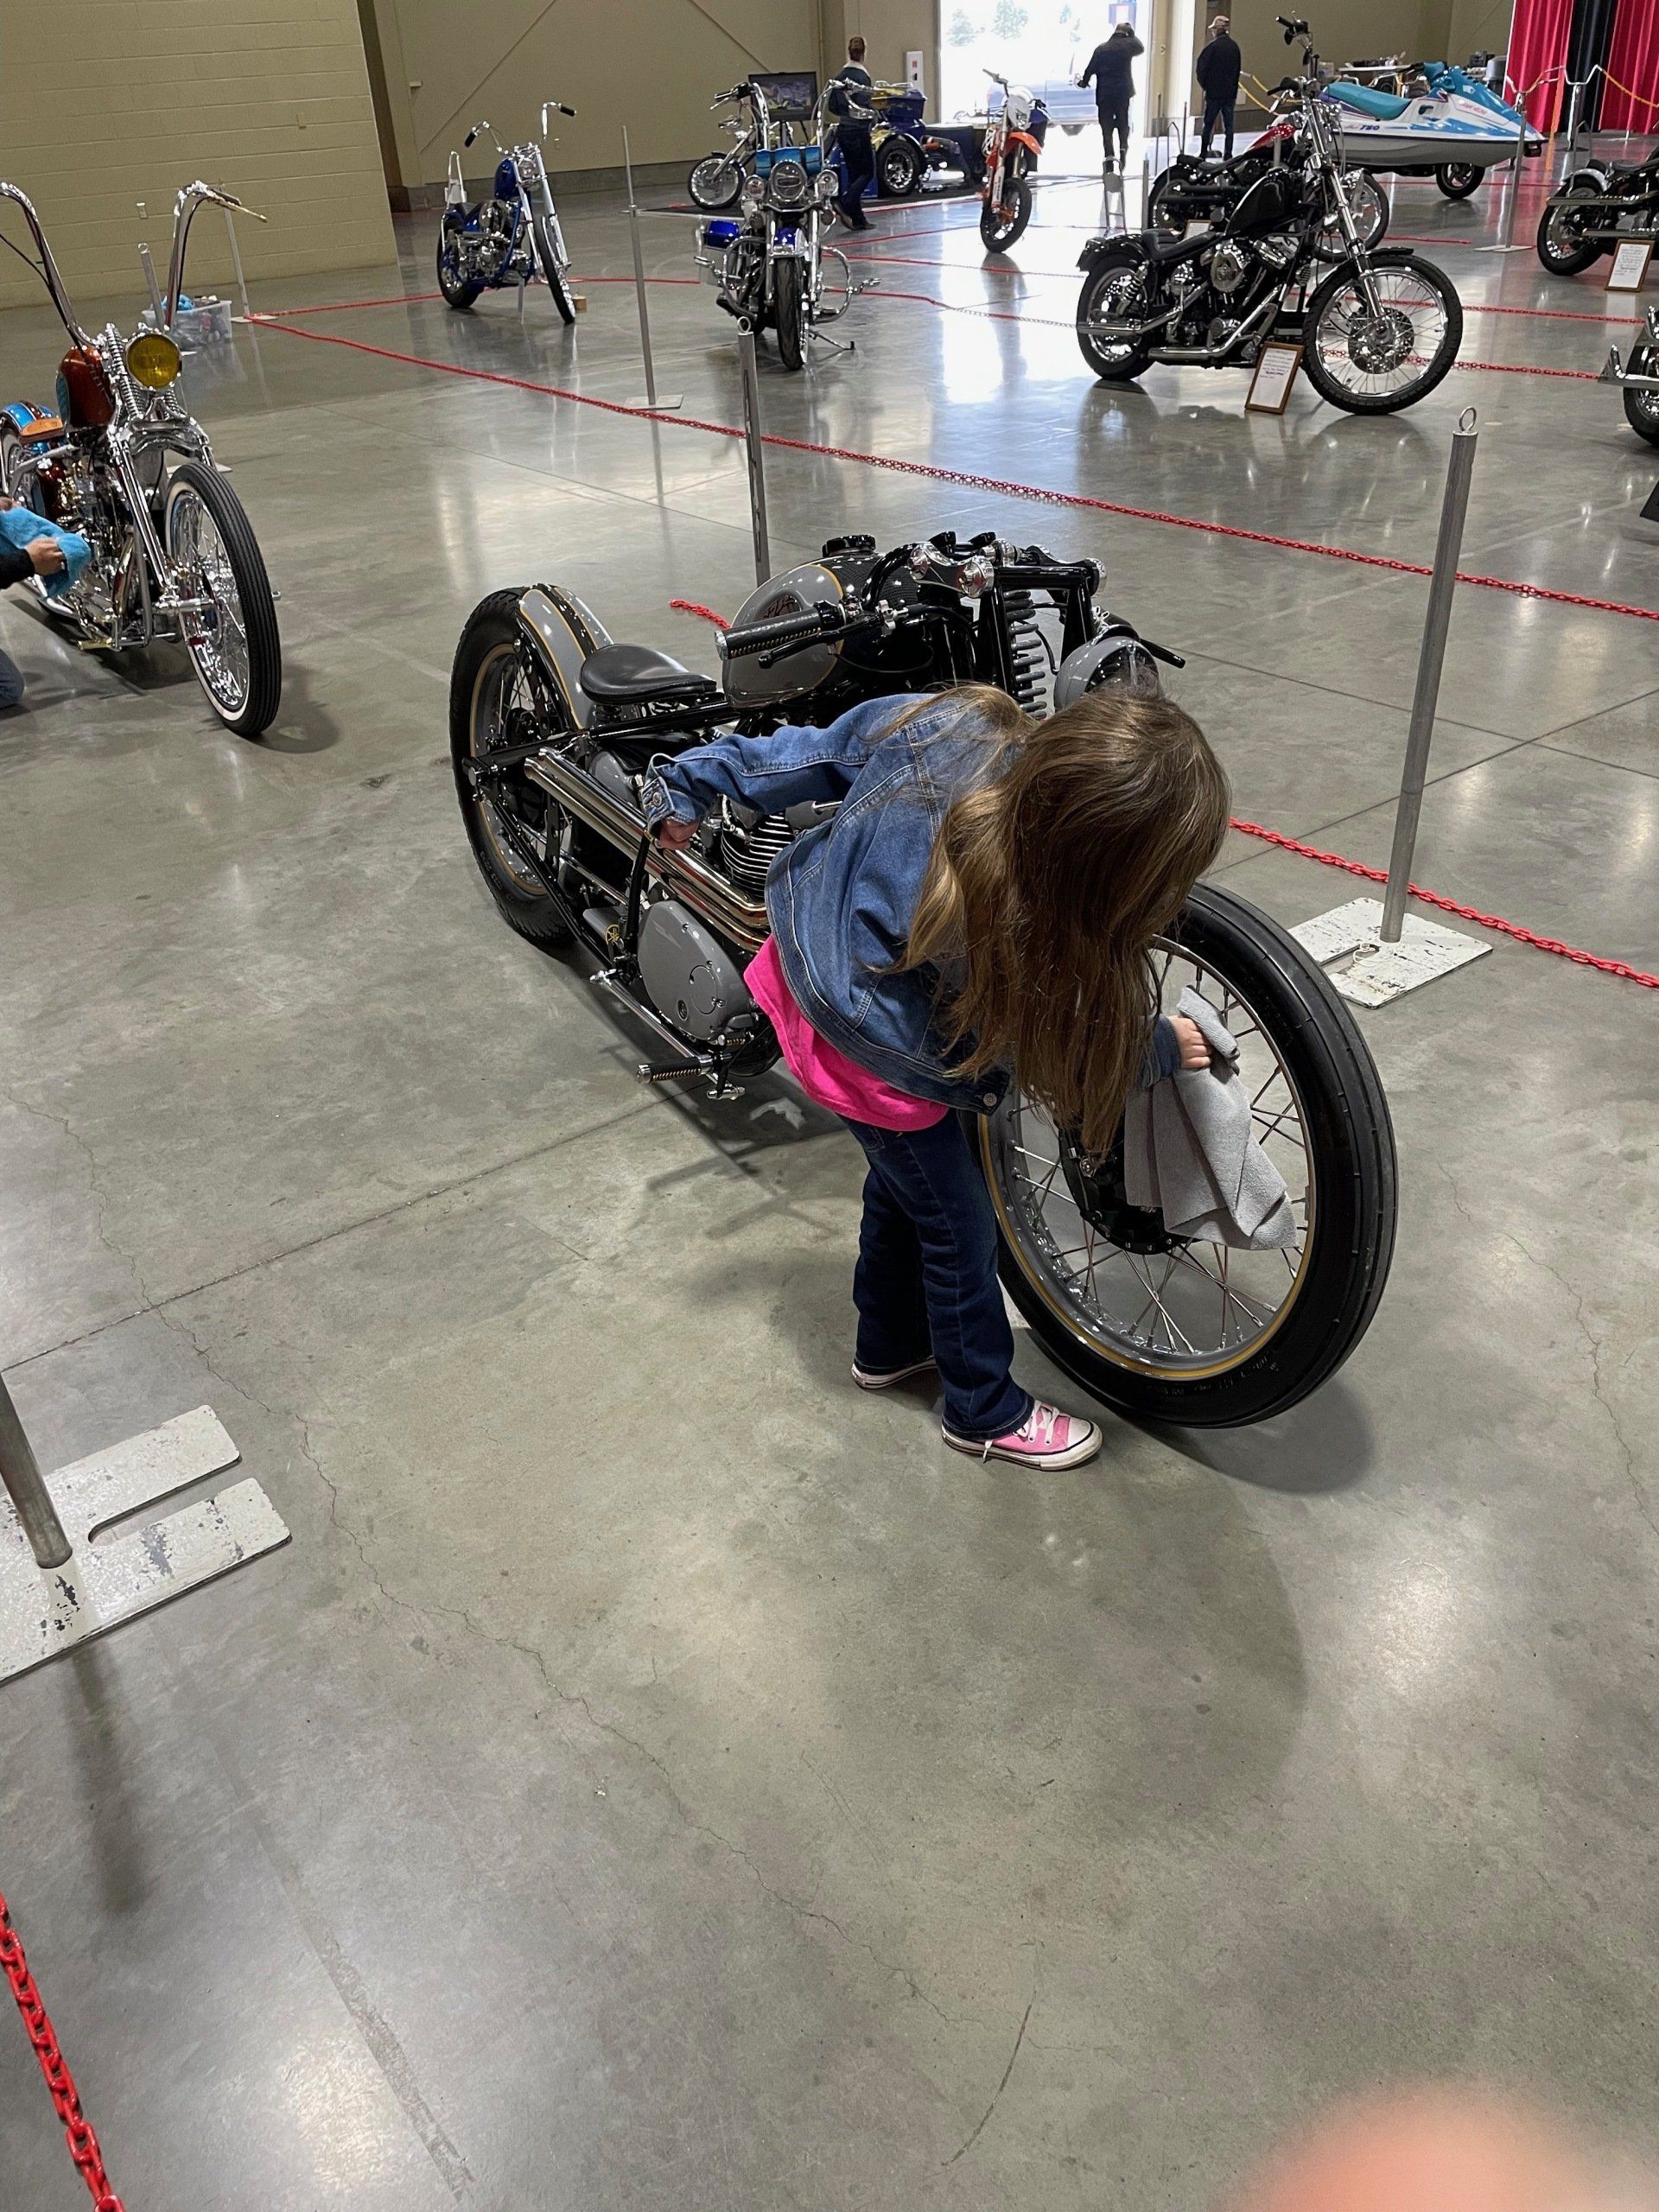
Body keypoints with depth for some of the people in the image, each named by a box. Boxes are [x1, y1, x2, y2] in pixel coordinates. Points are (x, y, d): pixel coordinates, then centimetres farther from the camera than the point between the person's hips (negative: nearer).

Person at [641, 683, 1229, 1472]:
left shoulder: (950, 721, -24)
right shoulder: (1012, 931, -38)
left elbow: (813, 753, -9)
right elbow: (1045, 1053, -17)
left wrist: (694, 783, 7)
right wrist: (1161, 1048, -1)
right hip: (875, 1055, -8)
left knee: (902, 1182, 28)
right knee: (959, 1229, 14)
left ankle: (888, 1346, 52)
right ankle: (986, 1412, 37)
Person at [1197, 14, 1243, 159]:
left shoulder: (1213, 46, -11)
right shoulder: (1234, 46, 8)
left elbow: (1201, 67, -13)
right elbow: (1238, 69, 14)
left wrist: (1204, 84, 2)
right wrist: (1234, 90, 18)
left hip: (1214, 93, -5)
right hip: (1230, 93, 5)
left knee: (1208, 124, 3)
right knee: (1228, 125, 6)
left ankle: (1203, 154, 4)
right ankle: (1228, 155, 5)